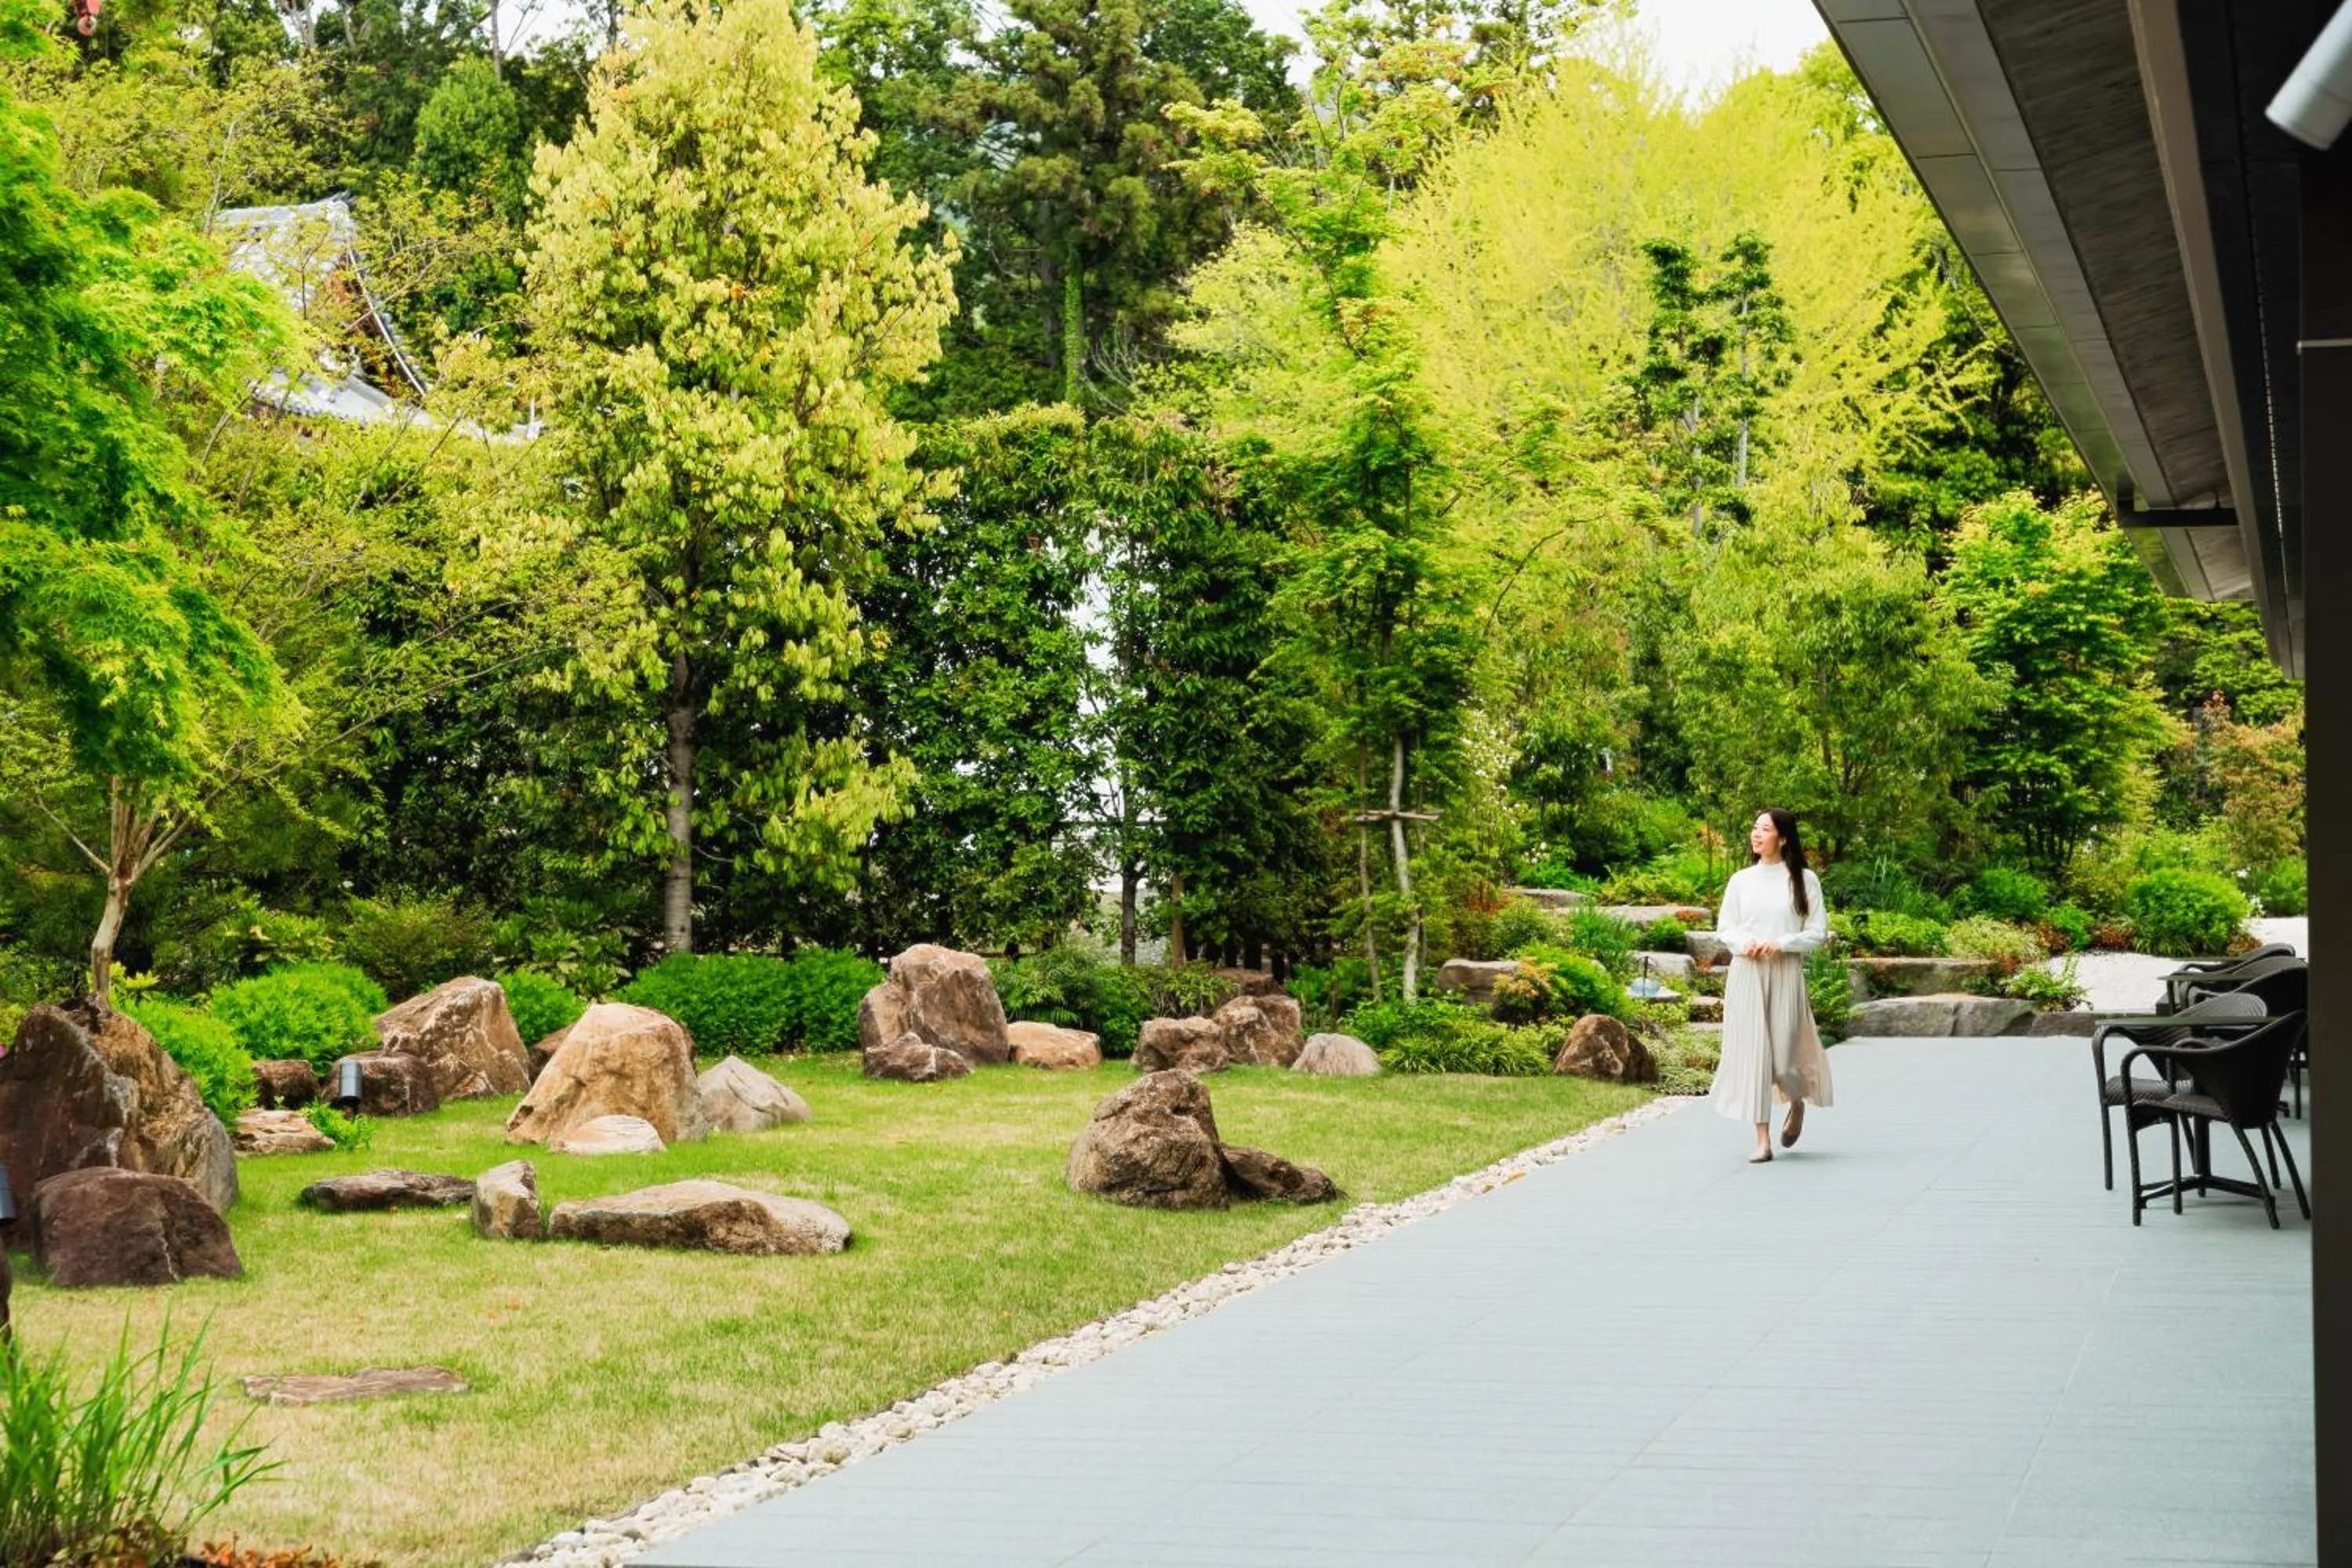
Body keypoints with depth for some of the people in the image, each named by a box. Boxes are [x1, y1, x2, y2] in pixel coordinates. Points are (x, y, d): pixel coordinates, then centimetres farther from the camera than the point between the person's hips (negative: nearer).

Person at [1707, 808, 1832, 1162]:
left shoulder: (1804, 880, 1)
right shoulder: (1741, 880, 8)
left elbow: (1818, 932, 0)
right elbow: (1724, 926, 11)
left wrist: (1780, 944, -14)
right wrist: (1744, 944, -10)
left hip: (1786, 973, -2)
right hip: (1746, 973, 2)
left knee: (1785, 1049, -3)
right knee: (1752, 1049, -3)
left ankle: (1797, 1103, 34)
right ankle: (1762, 1140, 2)